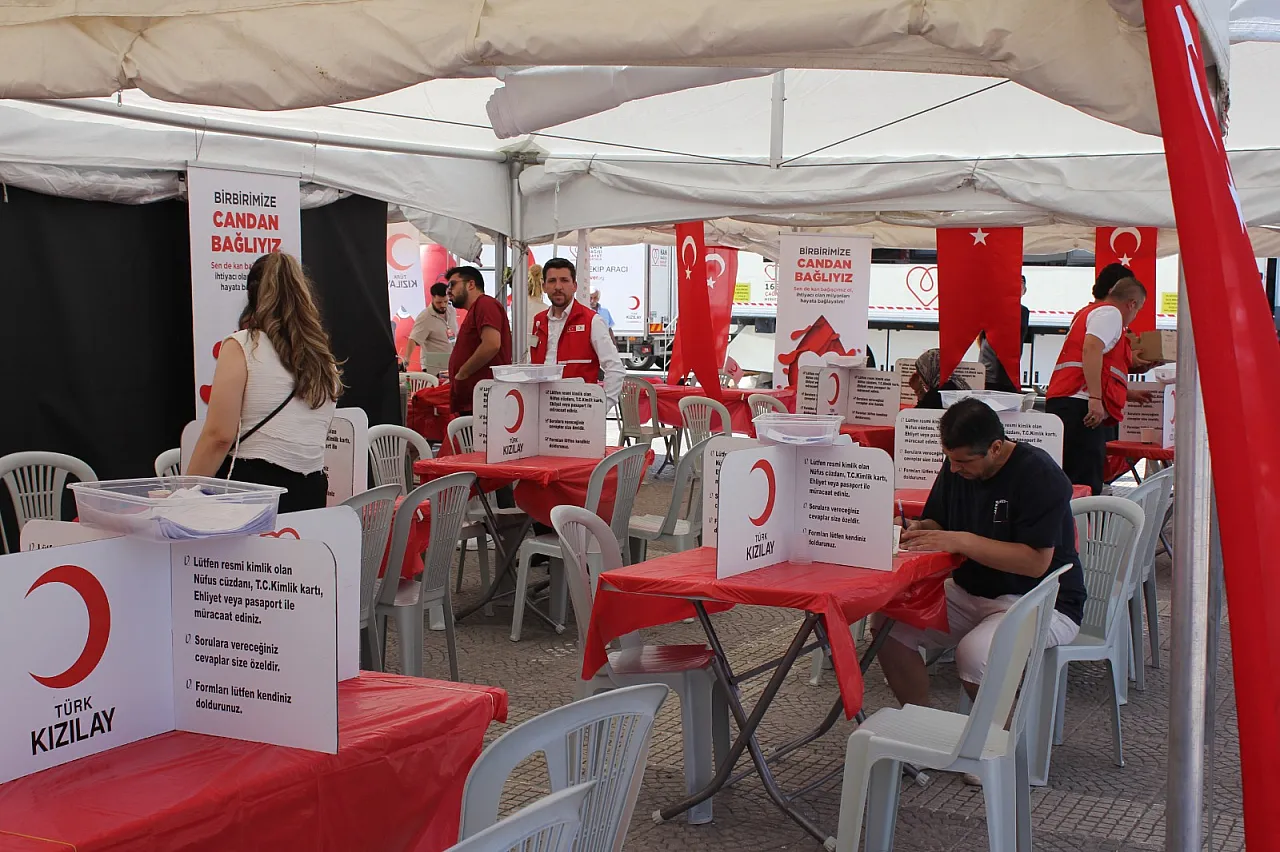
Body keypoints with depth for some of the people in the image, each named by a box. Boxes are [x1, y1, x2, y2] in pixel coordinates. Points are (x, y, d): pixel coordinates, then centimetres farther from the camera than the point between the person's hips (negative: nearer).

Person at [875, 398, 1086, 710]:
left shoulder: (1038, 475, -19)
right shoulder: (955, 468, 3)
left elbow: (1036, 562, -25)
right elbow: (937, 523, 16)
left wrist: (962, 541, -27)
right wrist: (919, 530, -8)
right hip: (971, 591, 7)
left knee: (974, 654, -33)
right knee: (888, 624, -12)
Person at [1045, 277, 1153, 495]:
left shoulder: (1090, 311, 31)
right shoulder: (1110, 313, 0)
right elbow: (1091, 349, -19)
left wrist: (1129, 394, 48)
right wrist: (1095, 399, -25)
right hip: (1080, 406, -10)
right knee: (1085, 486, -15)